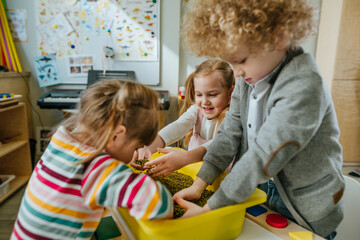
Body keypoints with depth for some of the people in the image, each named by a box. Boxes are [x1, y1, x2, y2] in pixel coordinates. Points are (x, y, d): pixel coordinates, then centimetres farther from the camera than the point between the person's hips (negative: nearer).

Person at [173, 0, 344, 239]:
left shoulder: (304, 87, -29)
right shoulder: (246, 82, -4)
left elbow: (264, 156, -32)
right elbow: (229, 134, -4)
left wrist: (209, 208, -28)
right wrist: (199, 184, -11)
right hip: (259, 191, 6)